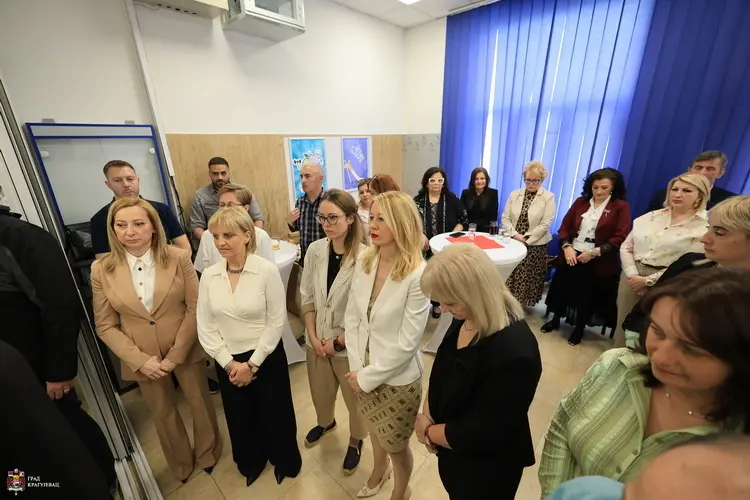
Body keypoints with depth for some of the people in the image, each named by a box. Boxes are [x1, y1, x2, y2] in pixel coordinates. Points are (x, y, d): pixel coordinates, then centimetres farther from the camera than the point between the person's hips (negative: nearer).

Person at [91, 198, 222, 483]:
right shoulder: (102, 270, -9)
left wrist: (176, 353, -15)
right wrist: (140, 359, -13)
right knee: (163, 414, 23)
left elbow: (195, 308, -12)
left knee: (200, 403, 18)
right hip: (142, 358, 2)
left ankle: (208, 453, 49)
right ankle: (181, 463, 52)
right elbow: (105, 326, -4)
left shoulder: (179, 259, -14)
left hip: (185, 350, -1)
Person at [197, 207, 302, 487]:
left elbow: (276, 322, -13)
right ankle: (251, 463, 53)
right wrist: (229, 363, -8)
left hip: (267, 358, -3)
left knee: (274, 414, 15)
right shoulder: (208, 276, -5)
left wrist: (252, 363, -12)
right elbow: (205, 327, -2)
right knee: (240, 418, 22)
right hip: (227, 362, 4)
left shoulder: (267, 271, -17)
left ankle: (284, 461, 47)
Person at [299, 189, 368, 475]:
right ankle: (325, 422, 59)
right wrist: (313, 336, -5)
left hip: (350, 344, -4)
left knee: (355, 398, 18)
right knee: (320, 391, 27)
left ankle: (355, 440, 49)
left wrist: (338, 341, -13)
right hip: (317, 340, 4)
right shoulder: (315, 251, -8)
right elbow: (307, 296, 1)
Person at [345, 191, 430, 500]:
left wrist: (368, 377, -14)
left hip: (397, 379, -5)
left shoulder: (418, 275, -25)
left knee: (395, 445, 21)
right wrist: (357, 368, -6)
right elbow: (352, 318, -3)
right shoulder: (364, 261, -9)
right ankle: (379, 471, 64)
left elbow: (407, 343, -21)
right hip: (364, 372, 5)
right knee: (375, 431, 31)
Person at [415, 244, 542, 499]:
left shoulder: (514, 354, -36)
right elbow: (442, 372, 1)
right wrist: (426, 416, -11)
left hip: (485, 471, -6)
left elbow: (480, 434, -29)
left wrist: (428, 432, -15)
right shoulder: (466, 317, -12)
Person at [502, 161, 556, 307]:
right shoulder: (515, 194, 6)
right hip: (513, 242, 3)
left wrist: (526, 239, -14)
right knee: (508, 276, 6)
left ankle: (522, 304, 21)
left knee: (529, 277, 5)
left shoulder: (548, 197, -4)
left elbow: (545, 224, -11)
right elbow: (505, 218, 3)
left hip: (535, 246, -3)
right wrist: (515, 234, -11)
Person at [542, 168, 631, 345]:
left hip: (598, 262, -3)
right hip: (571, 256, 3)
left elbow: (620, 238, -11)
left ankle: (579, 329, 33)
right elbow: (564, 227, 3)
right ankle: (555, 320, 35)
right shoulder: (580, 202, 5)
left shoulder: (621, 207, -4)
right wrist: (566, 247, -12)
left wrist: (595, 252, -20)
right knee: (562, 289, 14)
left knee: (588, 297, 12)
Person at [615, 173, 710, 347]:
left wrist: (648, 281, -13)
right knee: (623, 325, 11)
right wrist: (633, 275, -8)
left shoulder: (705, 227, -3)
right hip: (632, 278, 3)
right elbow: (626, 247, 5)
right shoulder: (651, 217, 8)